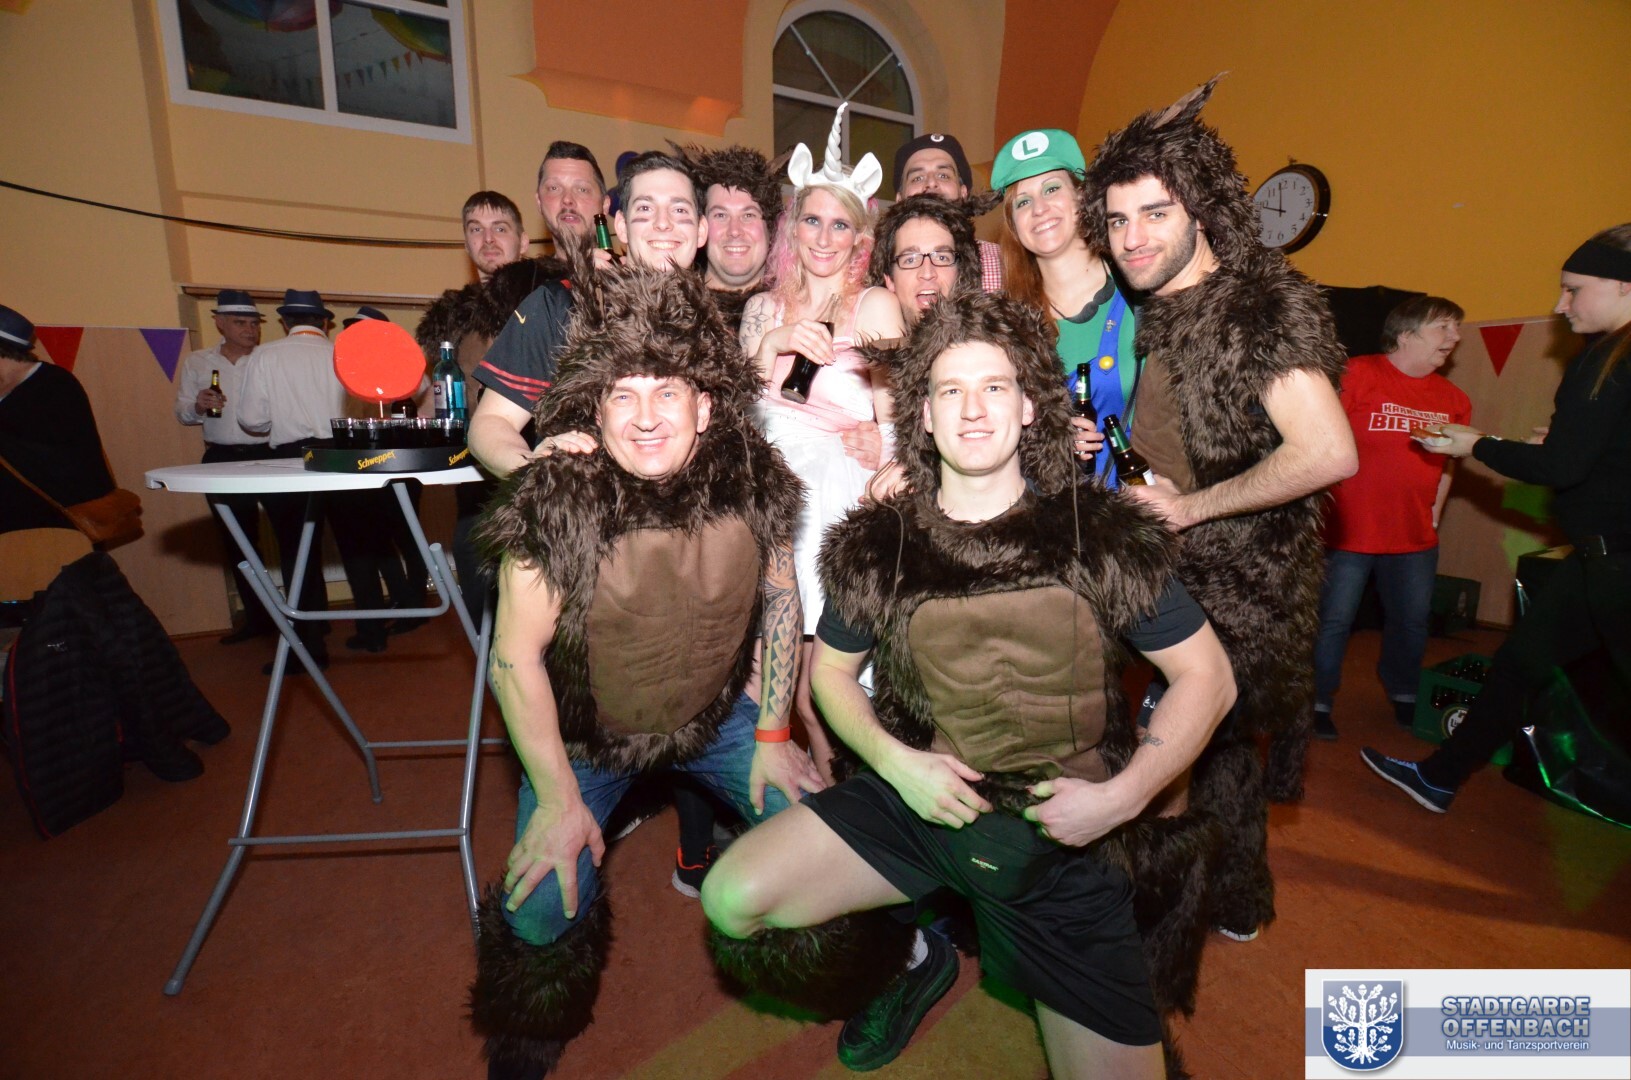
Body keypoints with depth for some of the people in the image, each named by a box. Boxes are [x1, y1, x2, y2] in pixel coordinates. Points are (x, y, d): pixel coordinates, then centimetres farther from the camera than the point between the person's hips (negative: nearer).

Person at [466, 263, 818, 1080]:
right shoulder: (554, 503, -24)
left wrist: (773, 735, -2)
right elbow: (515, 656, -16)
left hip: (719, 715, 2)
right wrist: (560, 798, -13)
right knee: (542, 917, -8)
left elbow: (780, 598, -4)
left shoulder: (754, 481, -18)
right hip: (584, 734, -1)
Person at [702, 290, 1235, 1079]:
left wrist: (1122, 797, -13)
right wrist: (896, 761, -10)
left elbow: (1206, 676, -1)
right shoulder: (876, 544, -5)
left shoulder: (1105, 534, -9)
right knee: (732, 902, -15)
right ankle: (905, 965, 14)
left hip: (1060, 836, 0)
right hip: (918, 801, 1)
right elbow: (831, 670, 8)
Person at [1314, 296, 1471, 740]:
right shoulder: (1357, 374, -13)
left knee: (1412, 621, 17)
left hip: (1415, 537, 7)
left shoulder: (1453, 398, 8)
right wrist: (1323, 503, -14)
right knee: (1333, 620, 0)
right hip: (1348, 531, -6)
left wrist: (1435, 510, 13)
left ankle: (1403, 694, 39)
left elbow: (1448, 460, 20)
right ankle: (1317, 702, 16)